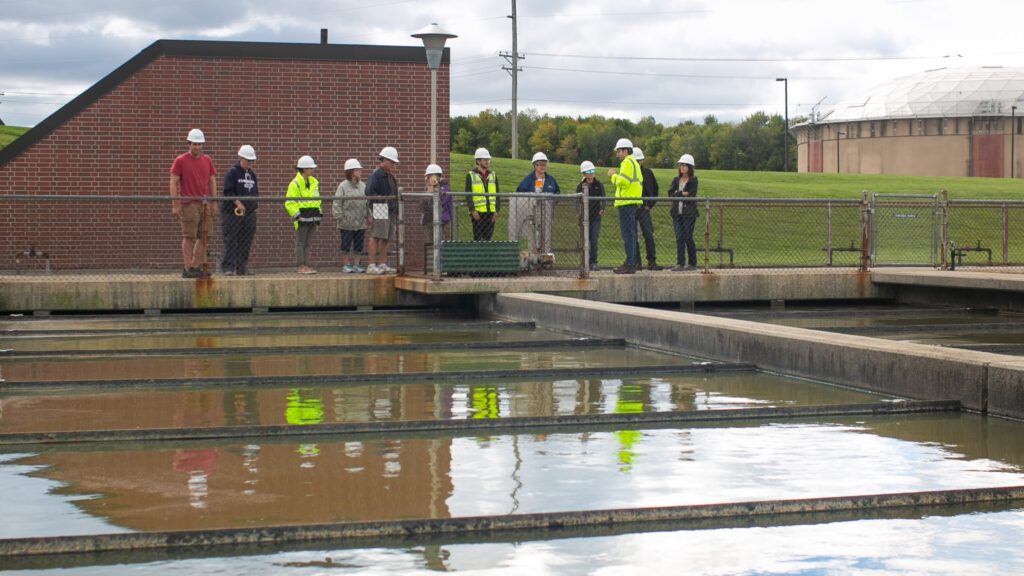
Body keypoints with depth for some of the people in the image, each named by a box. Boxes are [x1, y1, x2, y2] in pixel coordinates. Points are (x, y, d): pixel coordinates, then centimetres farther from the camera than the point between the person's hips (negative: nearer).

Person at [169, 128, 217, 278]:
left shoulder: (207, 160, 12)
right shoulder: (180, 161, -3)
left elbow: (212, 181, 16)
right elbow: (173, 183, -5)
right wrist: (175, 205, -11)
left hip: (205, 204, 6)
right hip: (189, 204, -5)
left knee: (203, 237, 6)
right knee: (189, 237, -4)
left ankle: (196, 267, 12)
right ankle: (187, 268, -2)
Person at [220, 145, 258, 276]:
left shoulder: (252, 174, 16)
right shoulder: (232, 172, -5)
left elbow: (255, 191, 26)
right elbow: (228, 191, -13)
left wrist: (256, 202, 11)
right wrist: (238, 203, -22)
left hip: (249, 212, 7)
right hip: (232, 212, -7)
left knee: (246, 241, 7)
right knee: (231, 240, -8)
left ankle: (242, 268, 12)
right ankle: (228, 267, -9)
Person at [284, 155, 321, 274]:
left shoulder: (314, 182, 15)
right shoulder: (295, 183, -9)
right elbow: (289, 203, -12)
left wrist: (318, 215, 18)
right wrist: (297, 215, -17)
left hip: (312, 218, 7)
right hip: (302, 218, -7)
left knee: (308, 243, 10)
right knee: (300, 243, -3)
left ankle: (306, 265, 13)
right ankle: (301, 267, -3)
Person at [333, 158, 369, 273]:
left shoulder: (363, 186, 9)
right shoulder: (343, 186, -6)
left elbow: (368, 202, 14)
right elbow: (337, 203, -8)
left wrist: (368, 216, 9)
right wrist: (339, 217, -13)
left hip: (361, 223, 5)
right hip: (347, 223, -5)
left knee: (359, 245, 8)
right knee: (346, 245, 1)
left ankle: (356, 265, 16)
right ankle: (346, 265, 10)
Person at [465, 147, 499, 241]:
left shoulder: (493, 175, 14)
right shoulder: (471, 175, 1)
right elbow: (468, 195, -4)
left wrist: (497, 210, 3)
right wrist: (472, 210, -14)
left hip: (491, 212, 4)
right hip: (477, 212, -4)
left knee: (488, 238, 6)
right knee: (477, 238, -3)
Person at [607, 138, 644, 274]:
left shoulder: (627, 162, -10)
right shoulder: (634, 162, 23)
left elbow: (622, 182, -20)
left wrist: (613, 175, -2)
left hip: (627, 203, -11)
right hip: (633, 203, 11)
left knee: (628, 234, -10)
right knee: (631, 234, 14)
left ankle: (630, 264, -12)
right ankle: (634, 262, 17)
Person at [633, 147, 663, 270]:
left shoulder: (647, 172, 6)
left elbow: (654, 189, 14)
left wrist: (650, 204, 6)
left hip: (644, 209, 1)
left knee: (649, 235, -7)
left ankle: (652, 261, -6)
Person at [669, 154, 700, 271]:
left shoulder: (693, 180, 0)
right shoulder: (676, 180, 14)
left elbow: (691, 196, -12)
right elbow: (670, 192, 0)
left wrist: (677, 194, -8)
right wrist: (682, 193, -14)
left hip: (689, 213, -4)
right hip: (677, 213, 4)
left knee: (688, 238, -2)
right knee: (679, 238, -3)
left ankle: (693, 264, 9)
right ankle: (680, 264, -3)